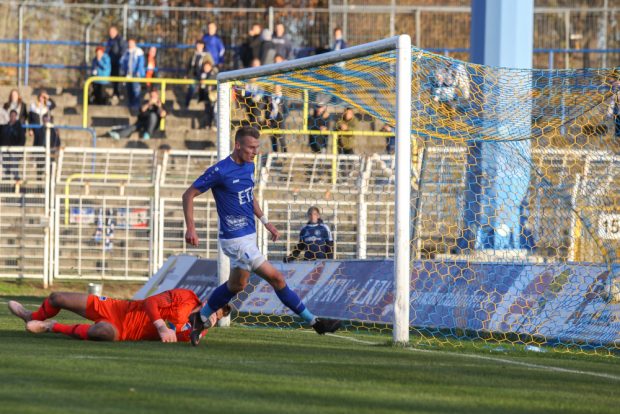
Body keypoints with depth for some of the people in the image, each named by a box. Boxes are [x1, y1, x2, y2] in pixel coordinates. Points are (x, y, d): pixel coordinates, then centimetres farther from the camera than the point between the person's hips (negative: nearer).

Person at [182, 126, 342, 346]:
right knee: (276, 278, -7)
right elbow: (189, 195, -12)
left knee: (236, 285, 19)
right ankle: (312, 321, 0)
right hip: (235, 239, -9)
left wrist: (265, 221, 18)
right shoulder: (220, 171, -17)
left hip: (248, 235, 9)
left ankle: (201, 318, 33)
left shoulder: (249, 166, 8)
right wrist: (190, 228, -17)